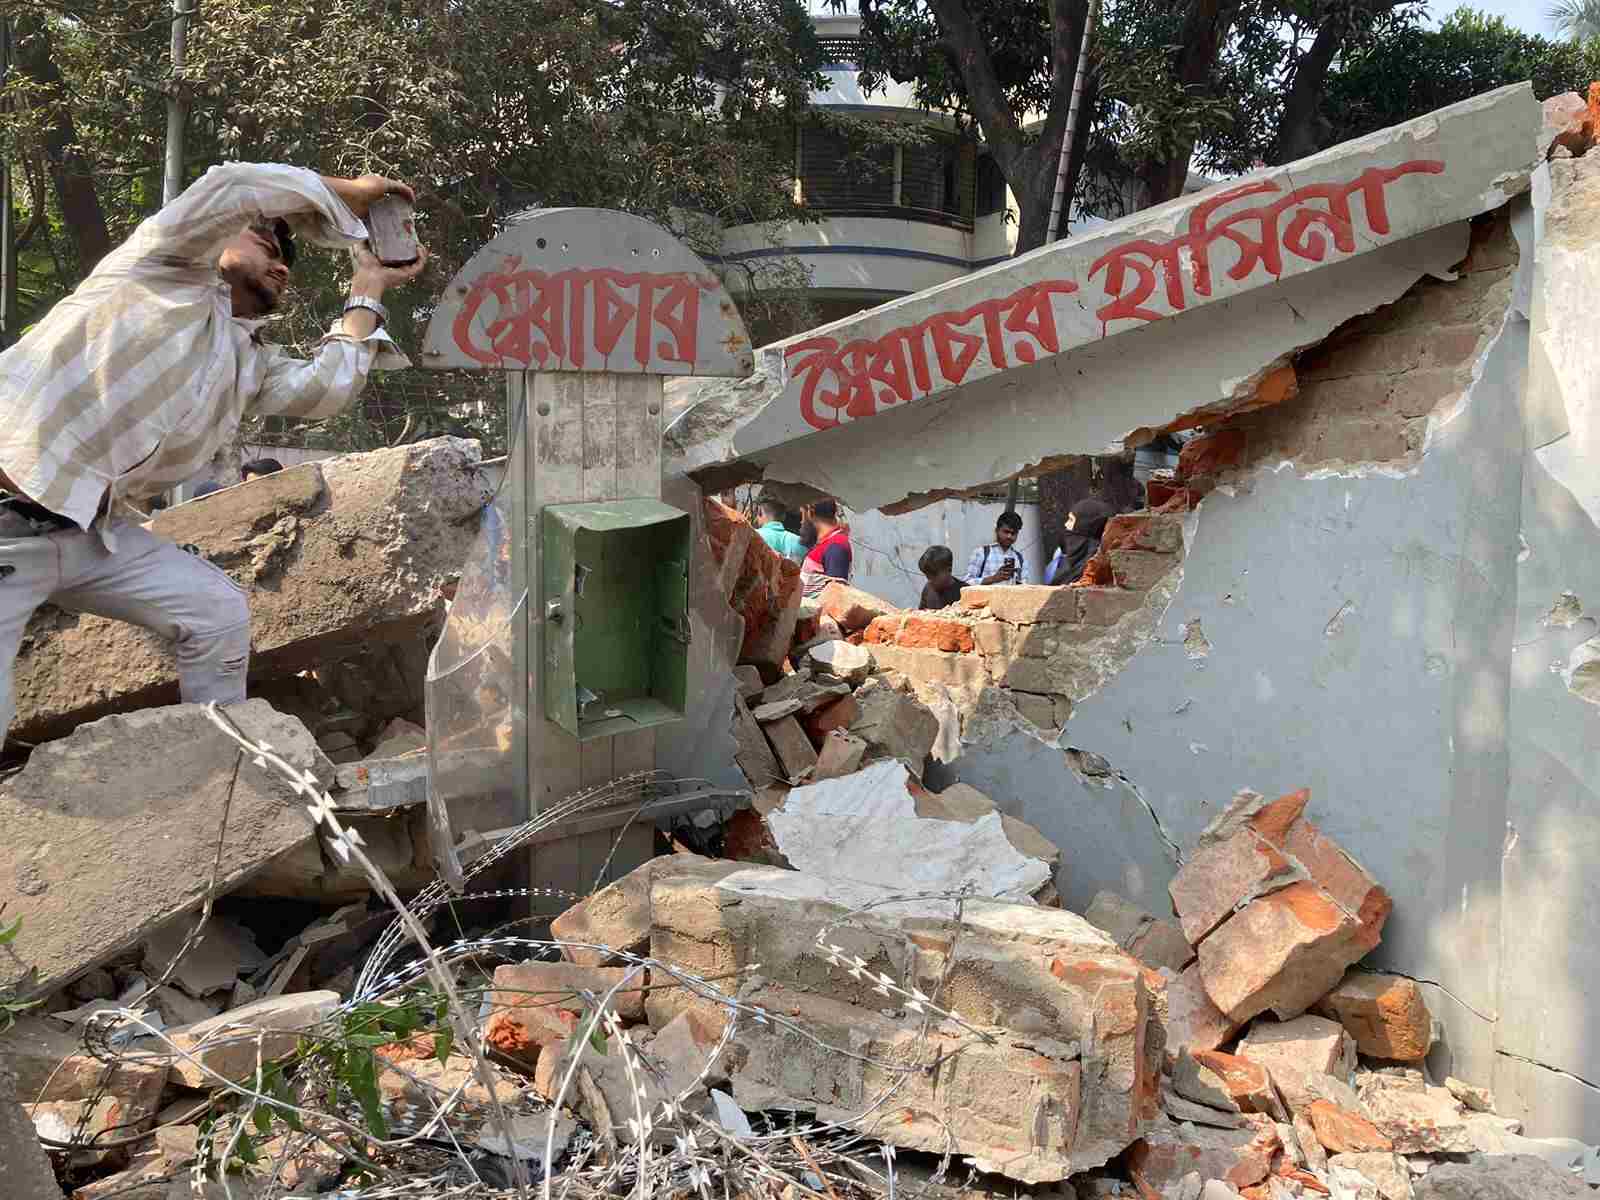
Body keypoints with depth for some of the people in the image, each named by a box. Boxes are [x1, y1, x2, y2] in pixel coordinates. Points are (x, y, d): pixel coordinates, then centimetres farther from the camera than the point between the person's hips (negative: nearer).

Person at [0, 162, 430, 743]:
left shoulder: (249, 362, 18)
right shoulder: (167, 269, -2)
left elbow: (323, 387, 0)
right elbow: (234, 188, -18)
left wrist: (368, 291, 9)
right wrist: (352, 193, -6)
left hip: (91, 531, 8)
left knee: (218, 611, 8)